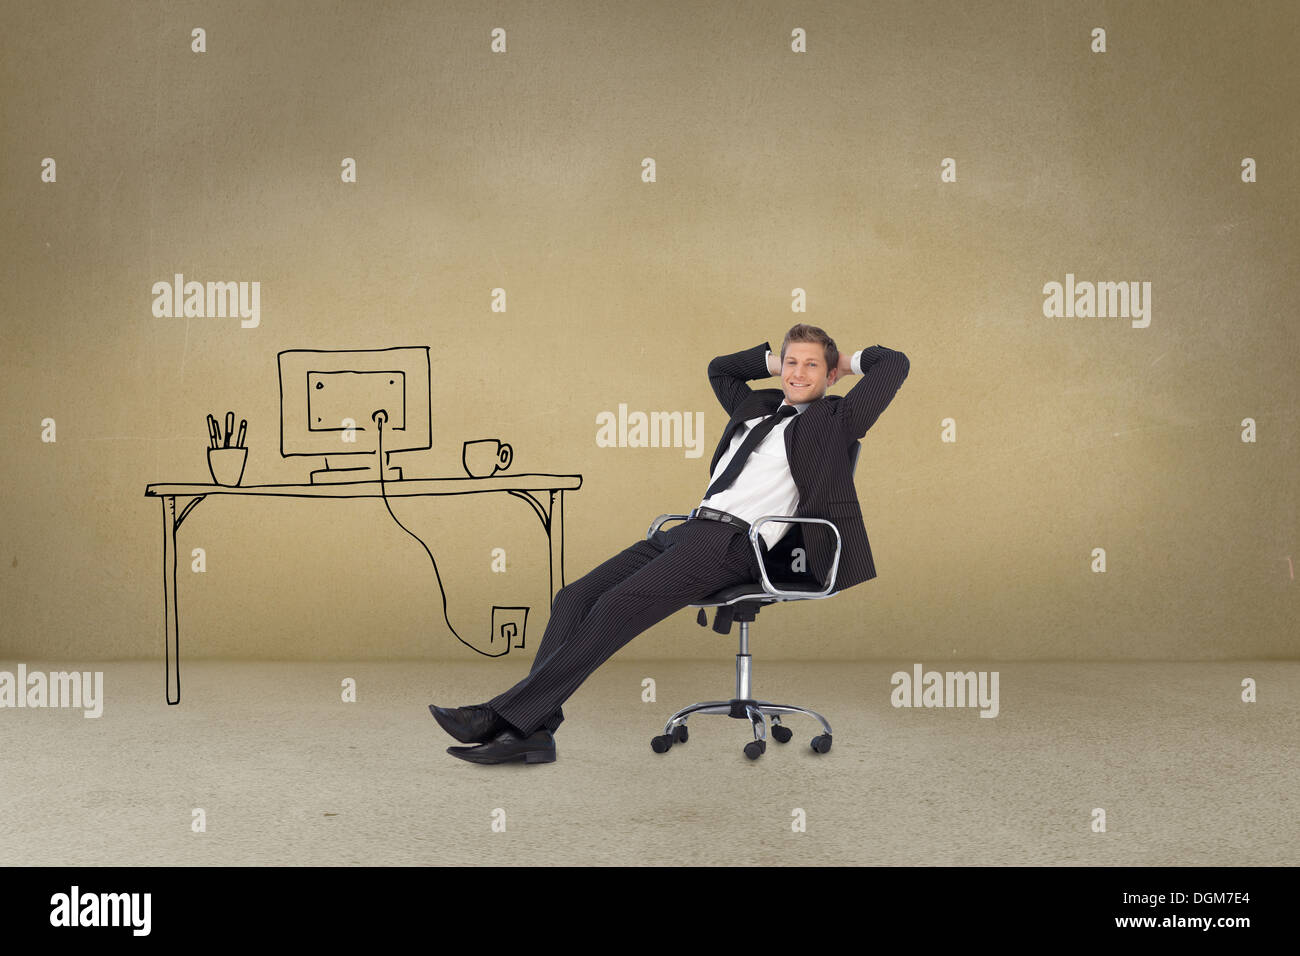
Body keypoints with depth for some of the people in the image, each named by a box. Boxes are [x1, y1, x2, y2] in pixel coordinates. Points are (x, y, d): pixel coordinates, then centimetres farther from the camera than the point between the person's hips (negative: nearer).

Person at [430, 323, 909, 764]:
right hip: (691, 528, 8)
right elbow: (719, 367, 45)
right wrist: (774, 359, 37)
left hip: (733, 542, -8)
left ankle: (510, 716, -24)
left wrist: (849, 360, 21)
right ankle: (534, 729, -18)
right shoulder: (757, 407, 29)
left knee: (616, 608, -24)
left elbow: (895, 364, 5)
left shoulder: (833, 420, 10)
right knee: (574, 597, -10)